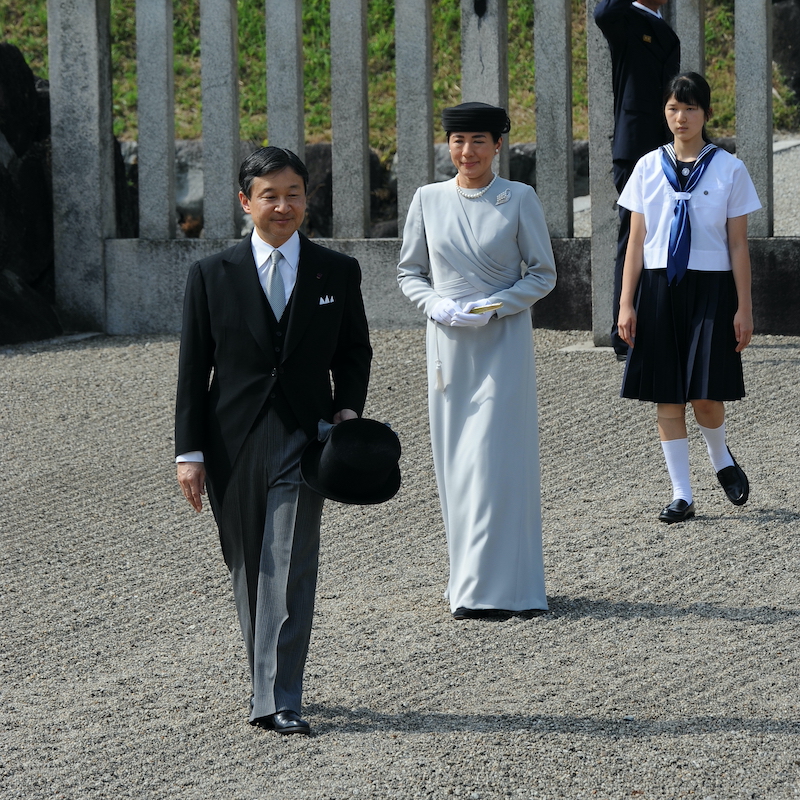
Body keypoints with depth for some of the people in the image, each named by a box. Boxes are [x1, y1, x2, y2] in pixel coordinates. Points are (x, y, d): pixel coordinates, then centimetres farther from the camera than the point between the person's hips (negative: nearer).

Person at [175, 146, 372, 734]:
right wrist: (190, 452, -2)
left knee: (290, 568, -11)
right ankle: (268, 682, 25)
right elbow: (193, 368, 4)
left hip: (303, 439, -1)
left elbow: (355, 350, 16)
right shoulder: (212, 276, 3)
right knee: (248, 567, 10)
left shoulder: (337, 273, 6)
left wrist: (347, 410, -2)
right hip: (233, 440, 1)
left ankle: (280, 702, -13)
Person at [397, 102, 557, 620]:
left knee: (493, 461, -7)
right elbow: (410, 271, 12)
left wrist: (493, 306, -13)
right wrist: (436, 305, -8)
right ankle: (472, 580, 13)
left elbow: (543, 274, 1)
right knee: (455, 461, 5)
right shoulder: (429, 200, 6)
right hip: (449, 344, 3)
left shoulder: (519, 199, -2)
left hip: (503, 343, -3)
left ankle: (496, 586, -5)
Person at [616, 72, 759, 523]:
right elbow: (637, 240, 7)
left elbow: (738, 244, 1)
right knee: (668, 397, 3)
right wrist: (627, 303, 2)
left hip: (710, 288, -2)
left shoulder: (728, 169, 1)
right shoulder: (649, 168, 6)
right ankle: (682, 495, 11)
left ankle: (722, 459, 25)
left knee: (706, 397, -7)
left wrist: (744, 308, -1)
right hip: (659, 287, 2)